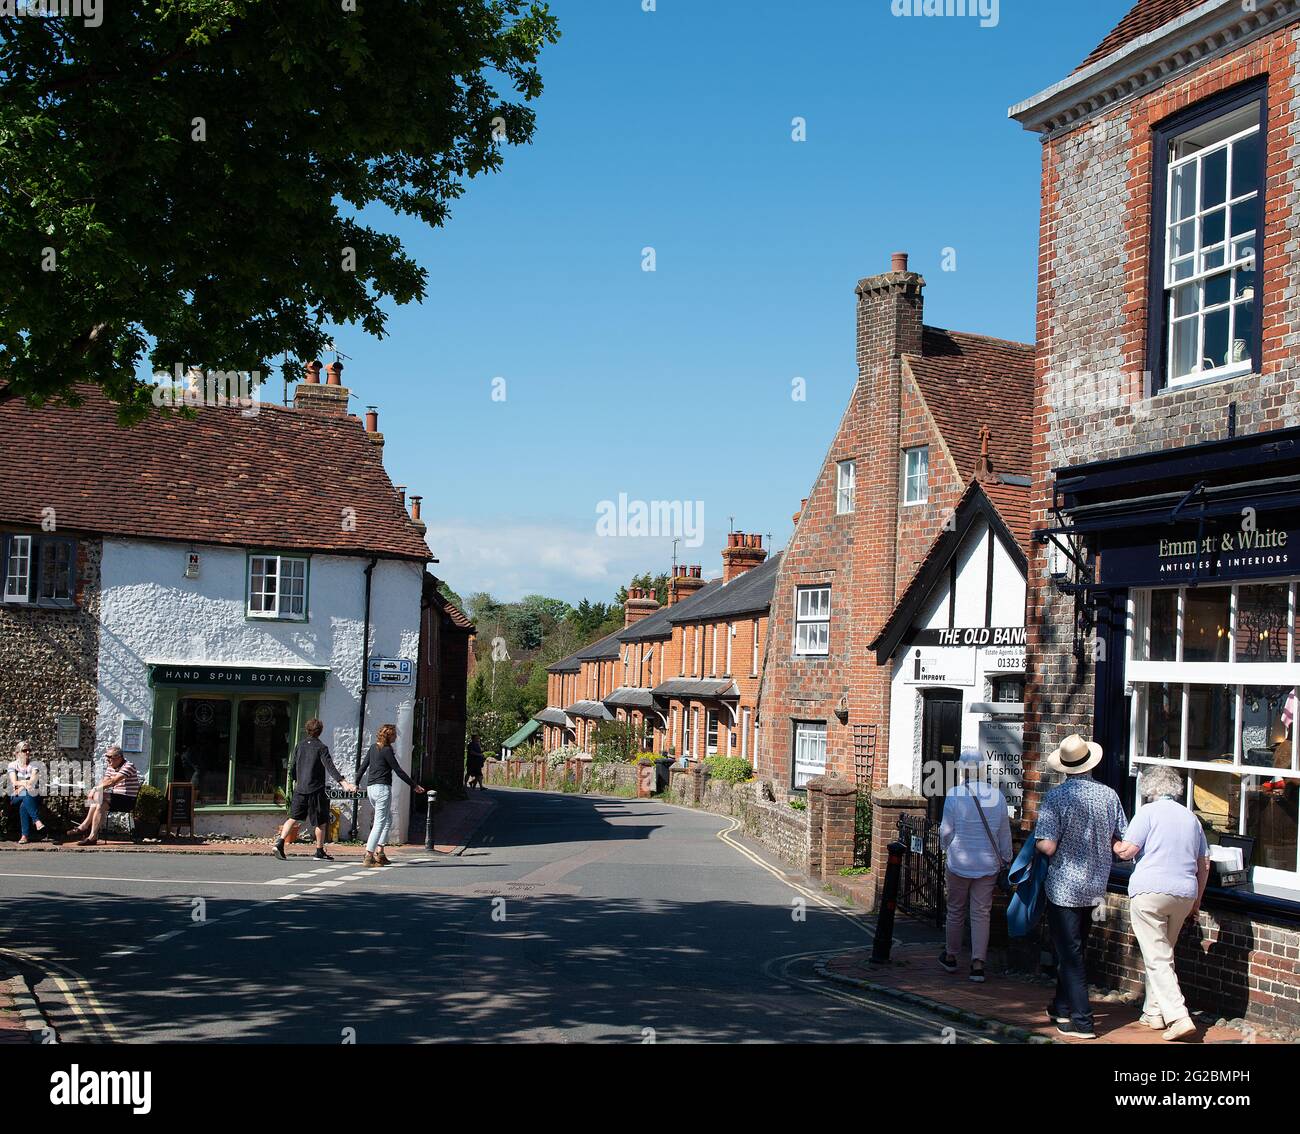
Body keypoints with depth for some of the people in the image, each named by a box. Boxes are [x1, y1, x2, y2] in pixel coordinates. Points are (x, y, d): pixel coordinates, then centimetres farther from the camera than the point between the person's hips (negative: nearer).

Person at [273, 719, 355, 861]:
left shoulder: (300, 745, 8)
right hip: (316, 790, -5)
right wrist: (343, 783, -26)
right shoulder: (321, 748, -9)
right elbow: (330, 767, -19)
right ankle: (320, 851, 12)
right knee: (321, 821, 7)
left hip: (300, 789, 5)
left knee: (293, 818, 8)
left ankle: (279, 844, -8)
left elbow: (293, 766, 15)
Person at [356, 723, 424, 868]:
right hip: (382, 788, -9)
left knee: (388, 819, 20)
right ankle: (368, 857, -10)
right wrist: (414, 786, -5)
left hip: (371, 788, 9)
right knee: (380, 822, -6)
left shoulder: (373, 747, 11)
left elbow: (363, 766, 15)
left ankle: (379, 851, 15)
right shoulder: (387, 750, -12)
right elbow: (398, 771, -11)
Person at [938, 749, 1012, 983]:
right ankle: (978, 962, -3)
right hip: (988, 864, 2)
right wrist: (1005, 858, 20)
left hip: (959, 862, -2)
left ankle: (951, 956, 28)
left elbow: (946, 831, -7)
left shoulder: (954, 794, -13)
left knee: (956, 910, 14)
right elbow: (1005, 833, 6)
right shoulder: (997, 795, -3)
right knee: (981, 913, 5)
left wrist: (946, 846, 14)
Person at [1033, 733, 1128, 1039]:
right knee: (1075, 950, 20)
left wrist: (1037, 842, 1)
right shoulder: (1109, 795, -2)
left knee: (1069, 954, 1)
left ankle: (1081, 1021, 0)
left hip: (1064, 887, -5)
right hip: (1096, 887, 6)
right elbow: (1121, 845, 2)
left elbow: (1047, 846, -21)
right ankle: (1063, 1007, 31)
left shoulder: (1056, 797, -17)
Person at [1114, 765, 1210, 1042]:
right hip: (1184, 894, 6)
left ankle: (1179, 1018, -14)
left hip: (1150, 891, -6)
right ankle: (1155, 1012, 24)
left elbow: (1127, 851, -11)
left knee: (1157, 959, -5)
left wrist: (1115, 846, 12)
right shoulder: (1191, 818, 15)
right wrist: (1196, 901, 25)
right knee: (1163, 954, 20)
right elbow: (1204, 864, 17)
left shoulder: (1148, 812, -4)